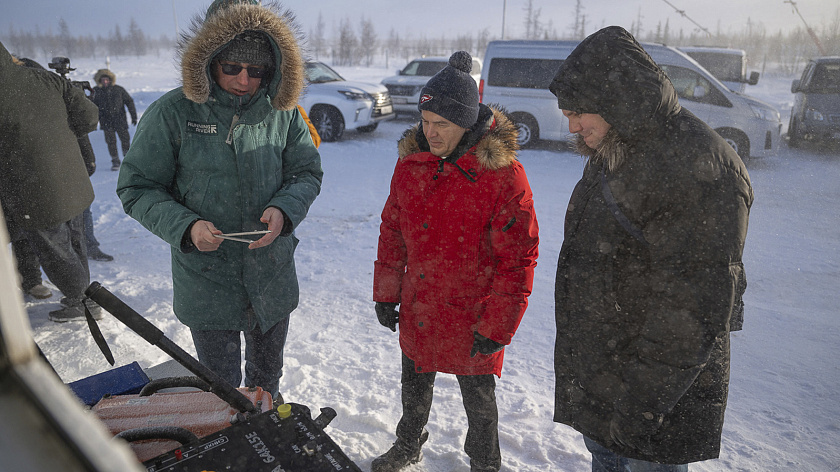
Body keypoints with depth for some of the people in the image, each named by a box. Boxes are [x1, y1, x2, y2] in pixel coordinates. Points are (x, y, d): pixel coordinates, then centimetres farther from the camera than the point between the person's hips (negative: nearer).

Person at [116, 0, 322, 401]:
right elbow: (137, 188, -7)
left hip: (273, 276, 3)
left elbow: (307, 172, 2)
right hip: (206, 282, -2)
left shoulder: (282, 111, -5)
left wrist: (284, 210, -19)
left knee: (268, 377, 26)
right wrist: (186, 227, -24)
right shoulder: (172, 113, -12)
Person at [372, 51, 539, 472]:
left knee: (478, 398, 16)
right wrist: (386, 292, 7)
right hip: (416, 310, 5)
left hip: (470, 315, -5)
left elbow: (518, 257, -16)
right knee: (414, 384, 25)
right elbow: (392, 231, 8)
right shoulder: (410, 161, -2)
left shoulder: (502, 173, -18)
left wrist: (497, 325, -15)